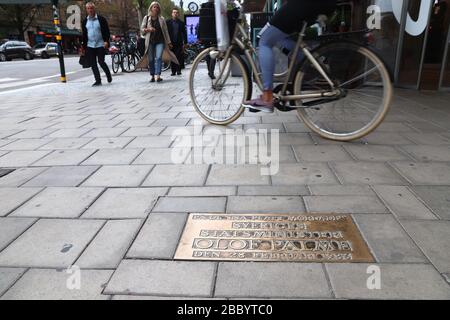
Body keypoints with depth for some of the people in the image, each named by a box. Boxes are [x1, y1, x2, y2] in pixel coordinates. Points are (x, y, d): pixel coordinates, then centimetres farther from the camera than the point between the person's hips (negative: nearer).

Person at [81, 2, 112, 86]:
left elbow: (107, 31, -1)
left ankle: (108, 75, 21)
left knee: (101, 62, -7)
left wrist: (106, 41, -16)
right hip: (90, 46, 4)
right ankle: (98, 80, 5)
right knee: (93, 64, -1)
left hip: (100, 45, -4)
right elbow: (84, 35, 16)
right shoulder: (85, 21, 11)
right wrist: (83, 47, 13)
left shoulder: (101, 19, 1)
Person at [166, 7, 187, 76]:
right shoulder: (168, 22, 8)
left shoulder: (181, 23, 11)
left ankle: (178, 70, -1)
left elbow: (184, 34, 11)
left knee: (179, 57, -8)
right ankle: (173, 71, 4)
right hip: (171, 43, 0)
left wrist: (185, 43, 4)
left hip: (179, 43, 0)